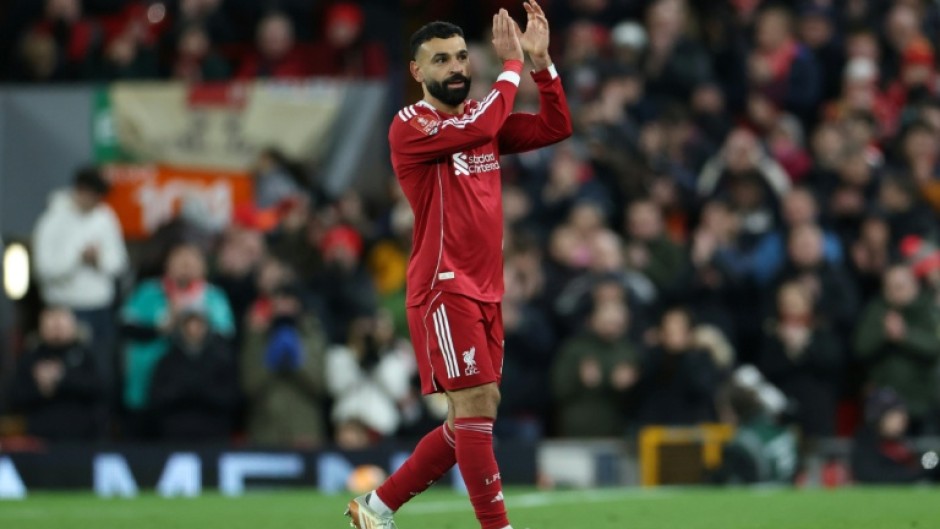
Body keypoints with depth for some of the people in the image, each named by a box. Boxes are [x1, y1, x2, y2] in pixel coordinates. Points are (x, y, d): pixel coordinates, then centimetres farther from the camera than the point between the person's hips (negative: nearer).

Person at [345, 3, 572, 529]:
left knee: (476, 415, 8)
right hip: (444, 289, -8)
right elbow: (477, 129, -24)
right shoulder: (410, 126, -8)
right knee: (476, 406, -13)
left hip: (485, 290, 8)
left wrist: (541, 61, -1)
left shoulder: (482, 117, 14)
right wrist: (512, 64, -14)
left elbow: (556, 127, 9)